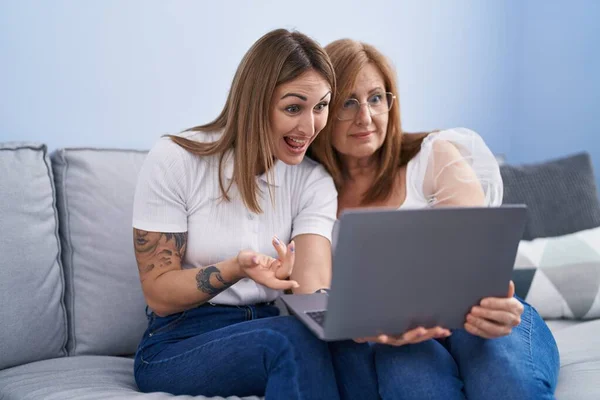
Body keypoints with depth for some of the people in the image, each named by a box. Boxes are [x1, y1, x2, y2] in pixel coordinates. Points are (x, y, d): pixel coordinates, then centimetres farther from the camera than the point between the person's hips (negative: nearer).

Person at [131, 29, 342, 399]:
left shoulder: (314, 182, -1)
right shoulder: (175, 161, -9)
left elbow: (313, 291, -16)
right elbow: (159, 295, -8)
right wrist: (236, 269, -28)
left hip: (269, 332, 3)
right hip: (178, 344, -3)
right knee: (296, 340, -34)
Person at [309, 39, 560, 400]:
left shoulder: (434, 157, 6)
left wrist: (493, 303, -30)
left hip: (469, 315, 0)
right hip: (390, 338, 0)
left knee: (503, 370, -34)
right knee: (407, 366, -35)